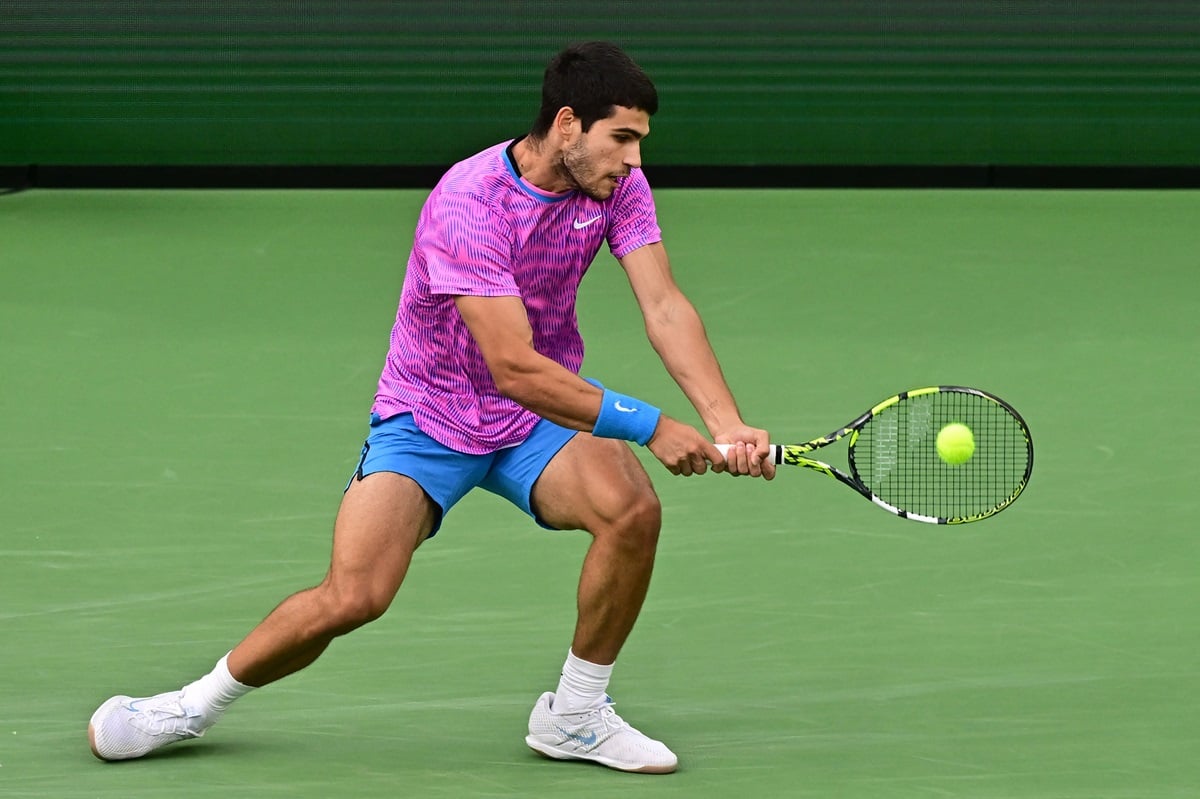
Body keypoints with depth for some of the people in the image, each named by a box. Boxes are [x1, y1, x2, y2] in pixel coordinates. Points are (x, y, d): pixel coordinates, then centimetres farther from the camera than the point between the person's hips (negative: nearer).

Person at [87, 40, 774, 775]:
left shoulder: (618, 184, -8)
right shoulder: (467, 203, -27)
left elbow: (666, 307, -15)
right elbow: (515, 368, -32)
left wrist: (727, 425, -29)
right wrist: (648, 425, -31)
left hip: (542, 418, 4)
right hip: (429, 417, -4)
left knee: (633, 509, -26)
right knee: (352, 598, -19)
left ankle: (574, 716, -4)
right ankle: (199, 703, 9)